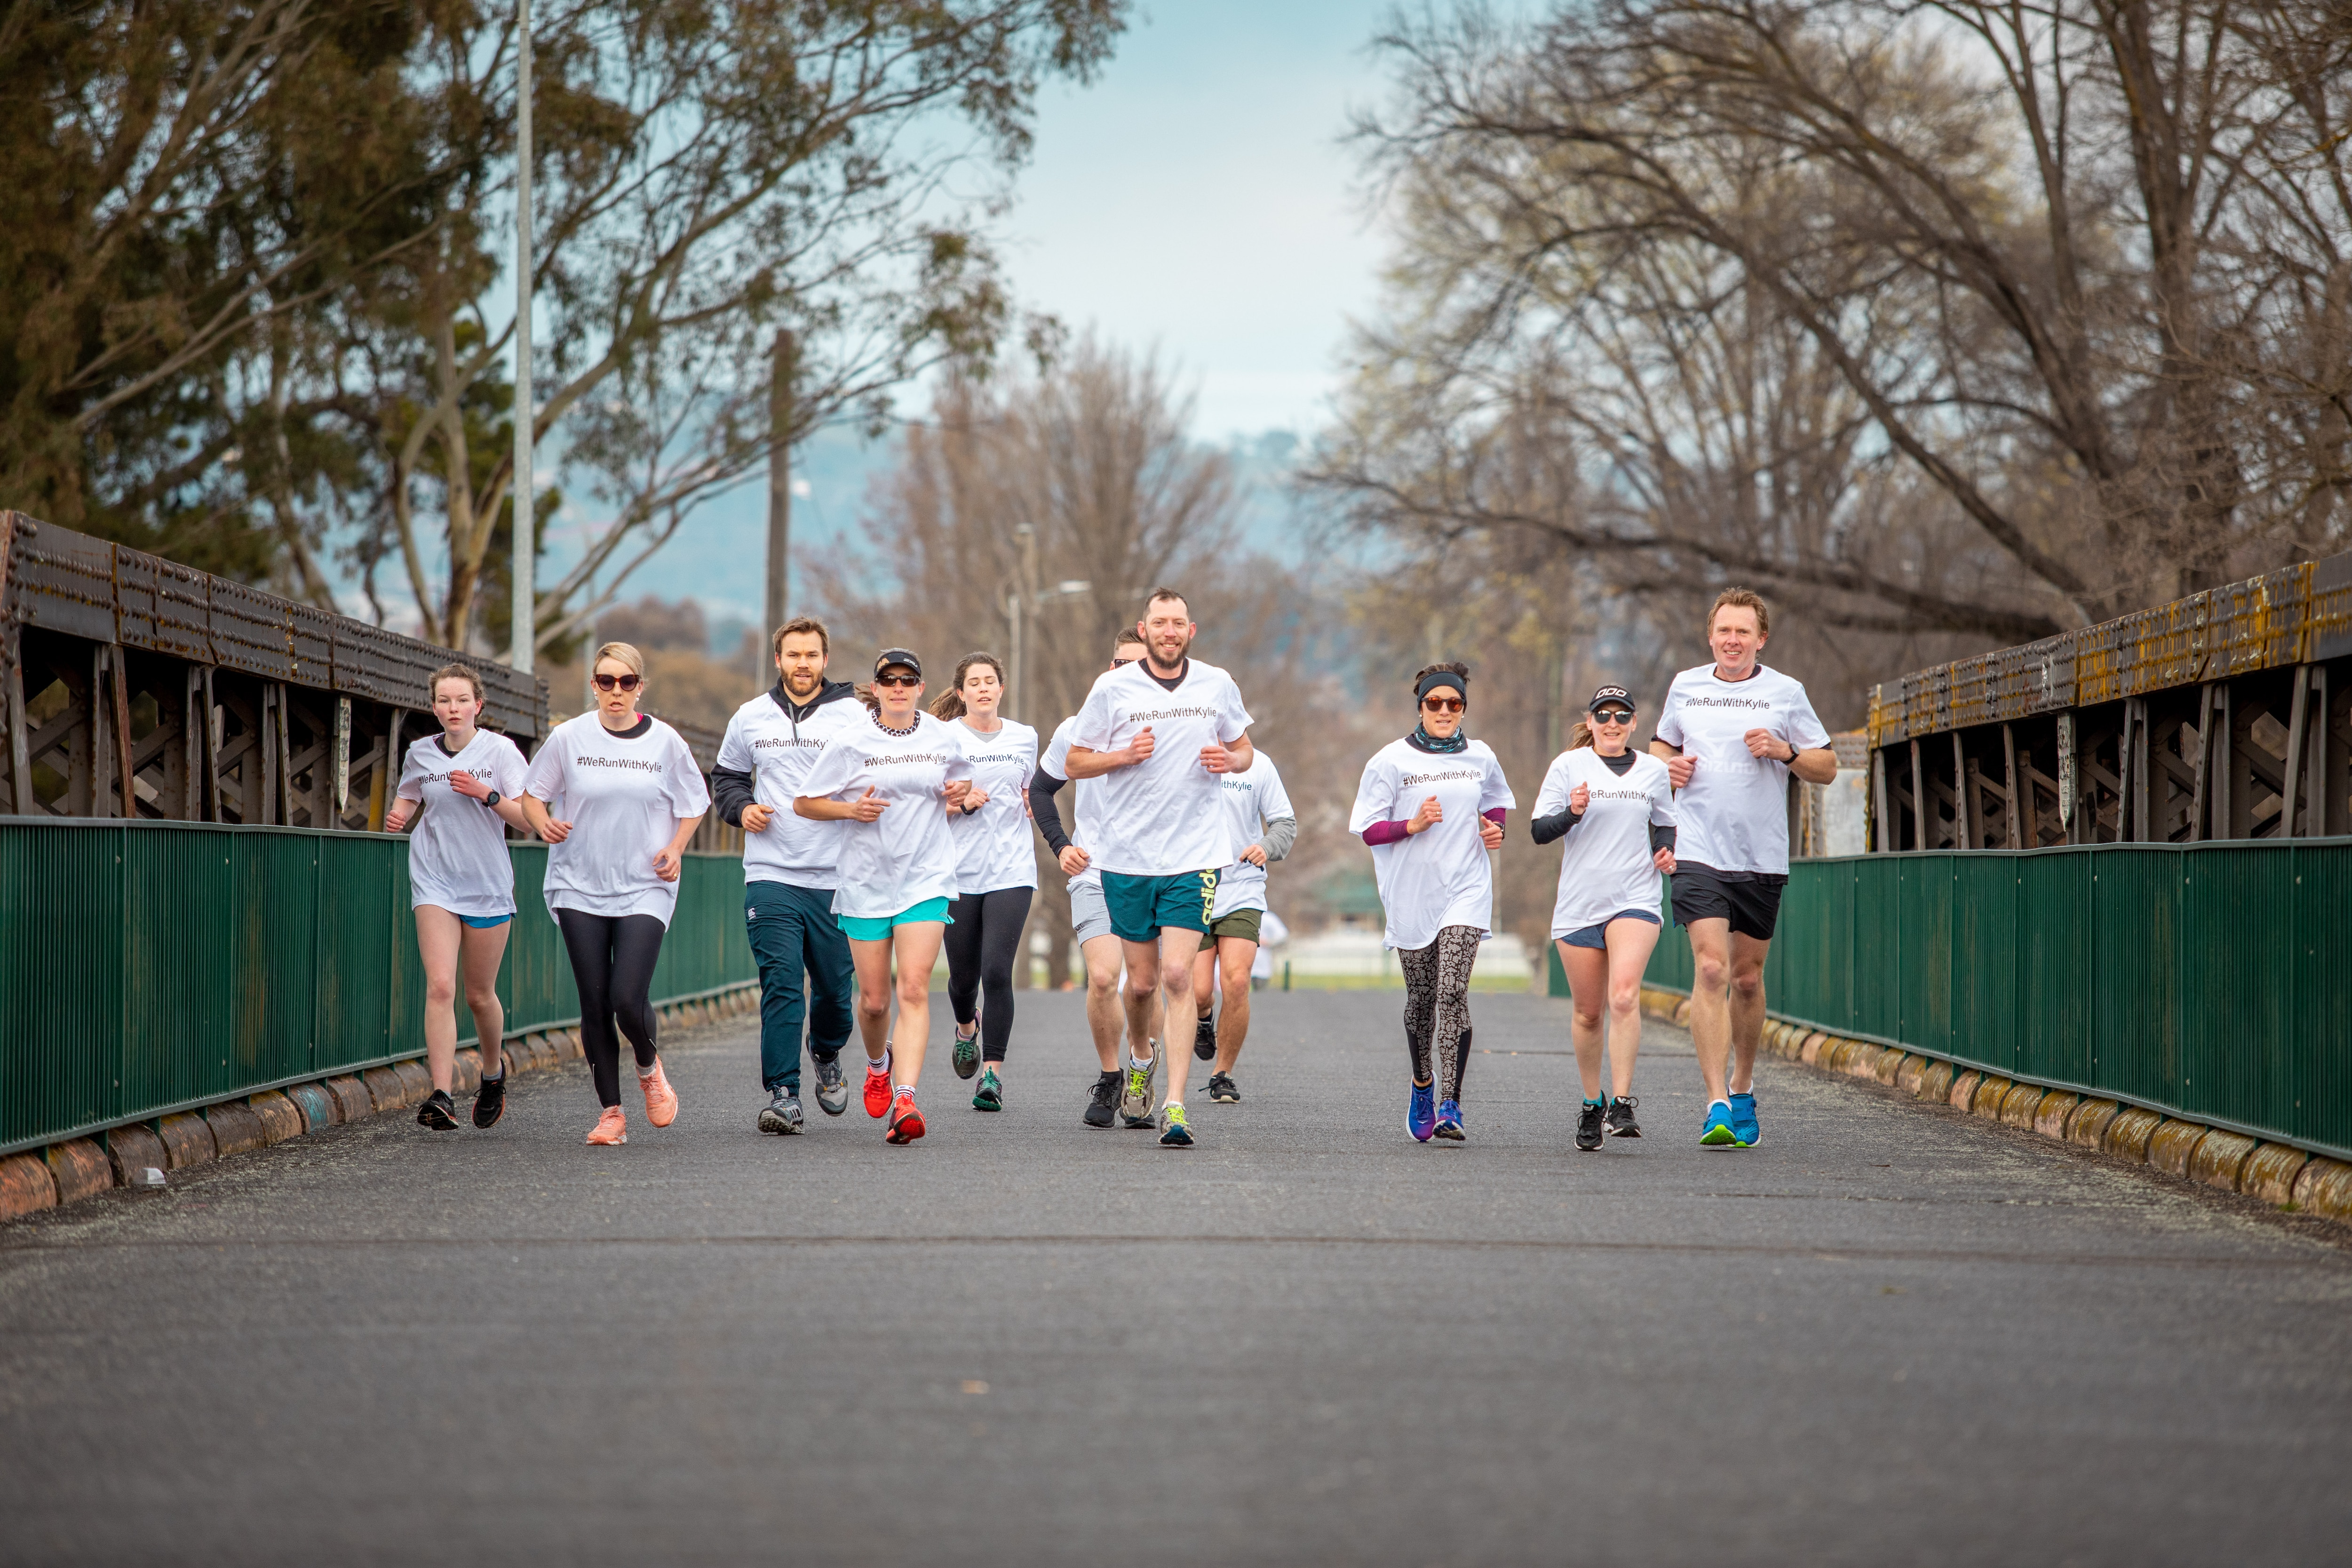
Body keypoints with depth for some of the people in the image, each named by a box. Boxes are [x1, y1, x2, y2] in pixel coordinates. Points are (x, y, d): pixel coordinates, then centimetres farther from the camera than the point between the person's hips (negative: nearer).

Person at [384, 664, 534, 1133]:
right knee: (440, 986, -16)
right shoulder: (421, 754, 3)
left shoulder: (500, 751, -4)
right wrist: (398, 815, 0)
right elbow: (408, 796, 23)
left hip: (488, 884, -1)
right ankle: (441, 1096, -22)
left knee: (480, 996, 10)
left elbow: (529, 817, -6)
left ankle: (493, 1072, 39)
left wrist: (486, 794, -19)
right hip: (434, 881, 1)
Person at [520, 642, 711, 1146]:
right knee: (594, 1005, 0)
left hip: (645, 890, -1)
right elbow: (532, 795, 10)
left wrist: (676, 848, -3)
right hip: (579, 888, 1)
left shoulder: (665, 742, 1)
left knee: (628, 1000, -13)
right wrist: (544, 823, -12)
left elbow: (693, 805, 14)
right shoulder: (569, 737, 0)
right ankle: (611, 1111, 12)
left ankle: (649, 1067, 20)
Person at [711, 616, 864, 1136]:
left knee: (835, 988, 7)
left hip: (836, 878, 0)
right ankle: (782, 1094, -10)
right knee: (780, 987, -10)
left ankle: (826, 1056, 37)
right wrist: (741, 809, 2)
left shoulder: (856, 716, 2)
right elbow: (726, 776, 22)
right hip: (770, 875, 0)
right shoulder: (751, 717, 9)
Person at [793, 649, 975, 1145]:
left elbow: (957, 786, 25)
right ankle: (879, 1061, 40)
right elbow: (804, 802, 2)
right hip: (867, 881, 0)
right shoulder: (850, 743, -3)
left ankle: (905, 1098, -23)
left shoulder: (944, 738, 5)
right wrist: (852, 810, -14)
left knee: (915, 988, -16)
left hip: (926, 880, 0)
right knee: (874, 999, 6)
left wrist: (957, 796, 1)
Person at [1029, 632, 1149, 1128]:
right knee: (1103, 977, -16)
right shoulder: (1078, 729, 3)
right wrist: (1060, 846, 4)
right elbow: (1041, 789, 16)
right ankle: (1109, 1080, 3)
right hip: (1095, 874, 0)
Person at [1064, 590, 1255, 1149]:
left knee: (1178, 975, -13)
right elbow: (1075, 762, 4)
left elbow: (1244, 750, 18)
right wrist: (1125, 755, -14)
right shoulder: (1112, 688, -1)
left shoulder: (1218, 685, 4)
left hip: (1195, 853, -1)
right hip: (1126, 853, 1)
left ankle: (1175, 1104, -13)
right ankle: (1142, 1057, 41)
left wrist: (1231, 760, -6)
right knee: (1141, 981, 9)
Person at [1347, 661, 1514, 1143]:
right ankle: (1423, 1082, 37)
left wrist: (1495, 829, 4)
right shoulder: (1392, 760, -1)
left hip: (1465, 891, 0)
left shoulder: (1481, 758, 7)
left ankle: (1449, 1104, -17)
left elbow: (1496, 804, 25)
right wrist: (1413, 824, -18)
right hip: (1411, 893, 0)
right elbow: (1369, 830, -2)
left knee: (1453, 992, -16)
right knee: (1421, 997, 10)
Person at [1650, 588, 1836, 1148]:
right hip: (1698, 854, -1)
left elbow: (1827, 767, 7)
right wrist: (1668, 764, 2)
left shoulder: (1785, 693, 3)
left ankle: (1742, 1091, 32)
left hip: (1762, 859, 1)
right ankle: (1717, 1107, -19)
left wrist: (1785, 751, -11)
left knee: (1747, 977, 10)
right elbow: (1662, 743, 24)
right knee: (1710, 970, -15)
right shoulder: (1685, 687, 8)